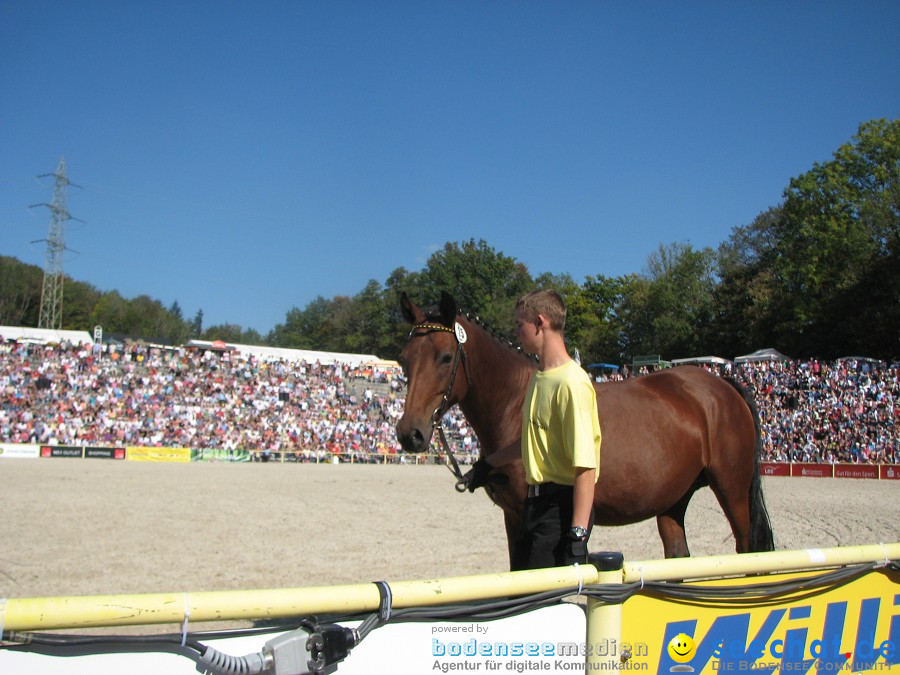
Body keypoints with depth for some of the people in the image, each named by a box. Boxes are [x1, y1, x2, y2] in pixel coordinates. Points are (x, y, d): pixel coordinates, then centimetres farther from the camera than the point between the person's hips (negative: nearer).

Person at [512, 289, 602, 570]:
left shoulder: (571, 382, -19)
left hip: (562, 503, -10)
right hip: (537, 500, 10)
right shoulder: (539, 376, 12)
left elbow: (585, 465, -23)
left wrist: (578, 533, -25)